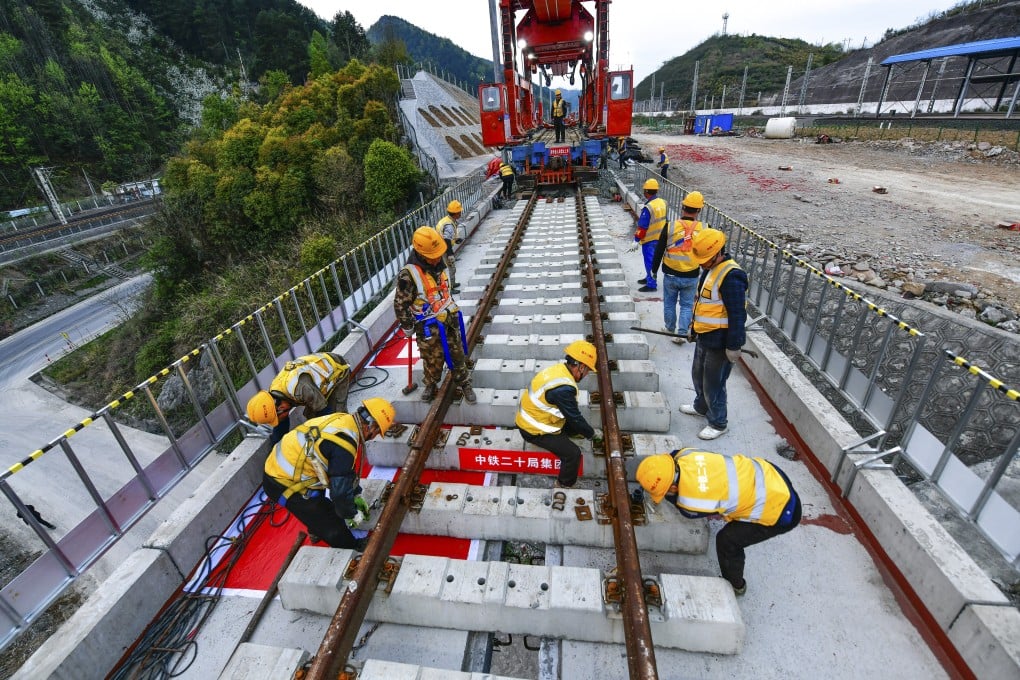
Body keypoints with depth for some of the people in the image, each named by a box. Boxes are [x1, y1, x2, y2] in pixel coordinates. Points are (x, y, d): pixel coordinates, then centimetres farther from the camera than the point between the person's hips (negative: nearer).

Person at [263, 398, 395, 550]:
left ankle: (316, 531, 54)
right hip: (284, 484, -9)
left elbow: (347, 470, 13)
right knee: (333, 527, 3)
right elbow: (340, 491, -22)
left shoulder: (343, 419, -1)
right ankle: (352, 548, 26)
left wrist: (357, 496, 20)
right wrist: (354, 515, -3)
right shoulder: (344, 445, -29)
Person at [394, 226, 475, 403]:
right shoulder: (408, 275, -23)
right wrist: (408, 328, -7)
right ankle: (430, 385, 39)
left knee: (458, 354, 15)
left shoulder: (440, 265, -1)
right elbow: (400, 304, -15)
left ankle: (465, 384, 34)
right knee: (433, 360, 11)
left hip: (450, 320, 5)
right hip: (428, 327, -5)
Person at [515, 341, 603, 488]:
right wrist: (592, 433, -1)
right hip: (534, 431, -9)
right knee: (573, 453, -7)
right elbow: (575, 418, -19)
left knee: (574, 426, 16)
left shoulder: (558, 369, -3)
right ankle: (564, 486, 12)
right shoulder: (563, 388, -32)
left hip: (530, 418, 9)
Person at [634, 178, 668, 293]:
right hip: (660, 237, 8)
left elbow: (642, 226, -20)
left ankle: (651, 285, 8)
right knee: (653, 259, 21)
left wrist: (637, 237, -6)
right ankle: (650, 278, 37)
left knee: (649, 261, 2)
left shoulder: (648, 207, -25)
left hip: (649, 239, -8)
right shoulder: (663, 203, 1)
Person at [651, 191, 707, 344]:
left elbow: (658, 251, -5)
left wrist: (654, 269, 8)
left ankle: (670, 328, 34)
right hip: (691, 277, 1)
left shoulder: (670, 227, -13)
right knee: (687, 306, 14)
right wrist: (703, 269, 20)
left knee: (669, 303, 18)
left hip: (670, 275, 0)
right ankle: (681, 333, 14)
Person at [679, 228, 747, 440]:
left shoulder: (731, 276, -24)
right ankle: (701, 406, 48)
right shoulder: (711, 268, 6)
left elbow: (738, 315, -24)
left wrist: (733, 346, -21)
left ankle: (718, 424, 24)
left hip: (719, 342, -9)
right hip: (704, 337, 9)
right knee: (698, 375, 25)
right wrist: (696, 328, 24)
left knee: (713, 384, 5)